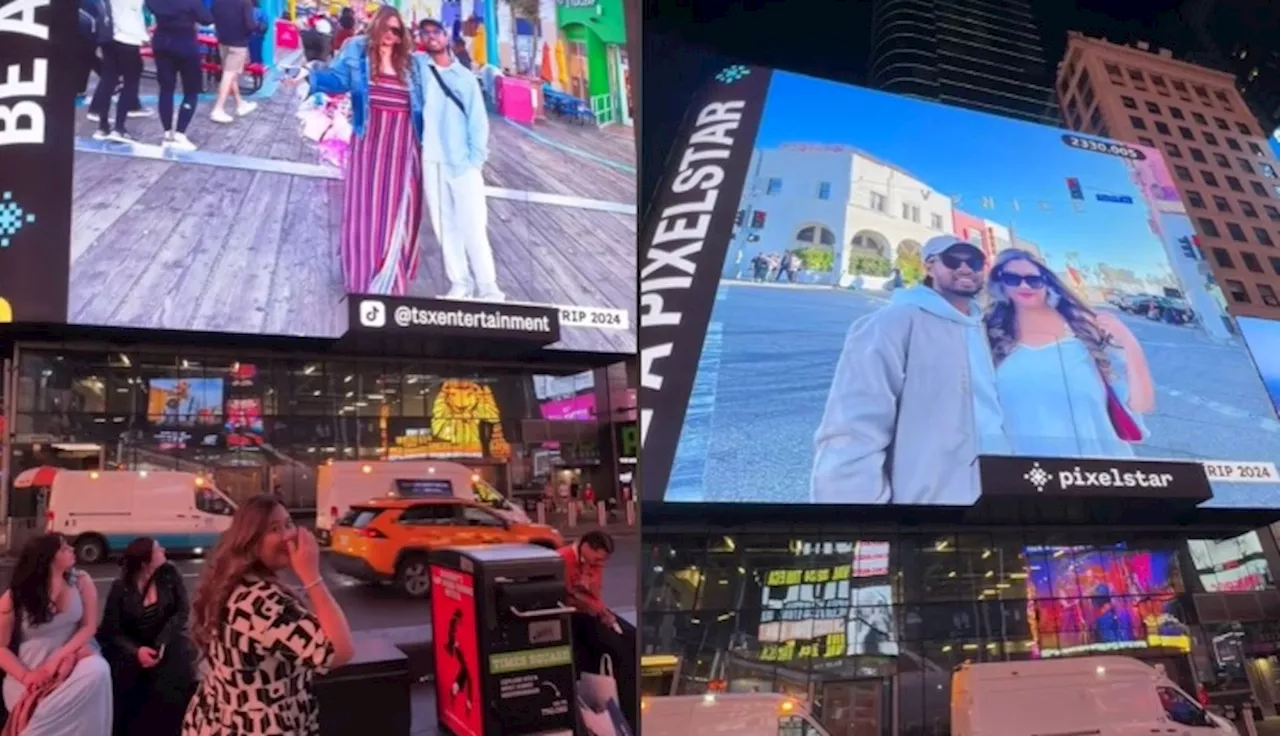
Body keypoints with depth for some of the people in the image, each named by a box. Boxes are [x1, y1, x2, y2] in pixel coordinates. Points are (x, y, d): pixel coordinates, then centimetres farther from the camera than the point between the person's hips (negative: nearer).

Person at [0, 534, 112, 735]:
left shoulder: (81, 581, -5)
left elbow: (89, 626, -5)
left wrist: (57, 659, -17)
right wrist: (25, 676, -19)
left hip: (71, 656, 2)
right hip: (31, 667, -2)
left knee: (97, 670, -31)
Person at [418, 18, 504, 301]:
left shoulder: (465, 77, 5)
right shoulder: (418, 66, 7)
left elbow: (478, 120, 2)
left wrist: (475, 158, -5)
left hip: (462, 162, -2)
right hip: (432, 161, 2)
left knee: (473, 227, -7)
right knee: (445, 226, 4)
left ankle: (488, 288, -3)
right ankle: (460, 284, 12)